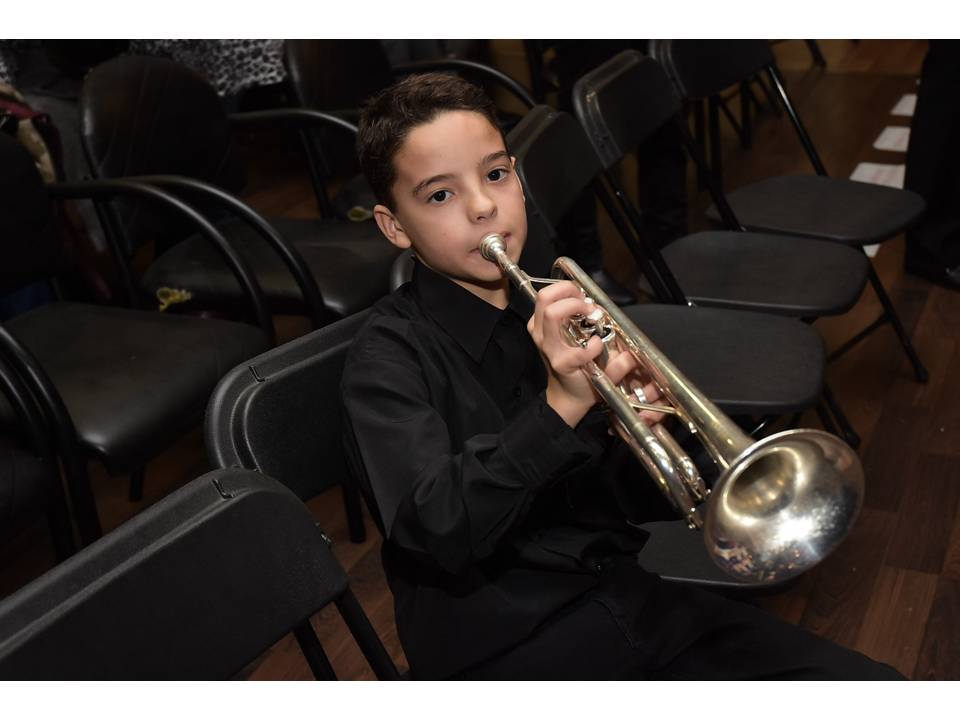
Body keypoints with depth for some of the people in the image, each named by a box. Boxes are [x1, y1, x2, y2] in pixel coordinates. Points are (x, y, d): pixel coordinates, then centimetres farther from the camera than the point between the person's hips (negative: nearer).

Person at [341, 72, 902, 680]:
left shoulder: (553, 306, 6)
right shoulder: (390, 355, -9)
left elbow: (645, 500, 7)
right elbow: (436, 532, -22)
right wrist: (560, 407, -30)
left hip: (624, 599, 6)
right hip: (501, 648, -5)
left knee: (869, 681, -4)